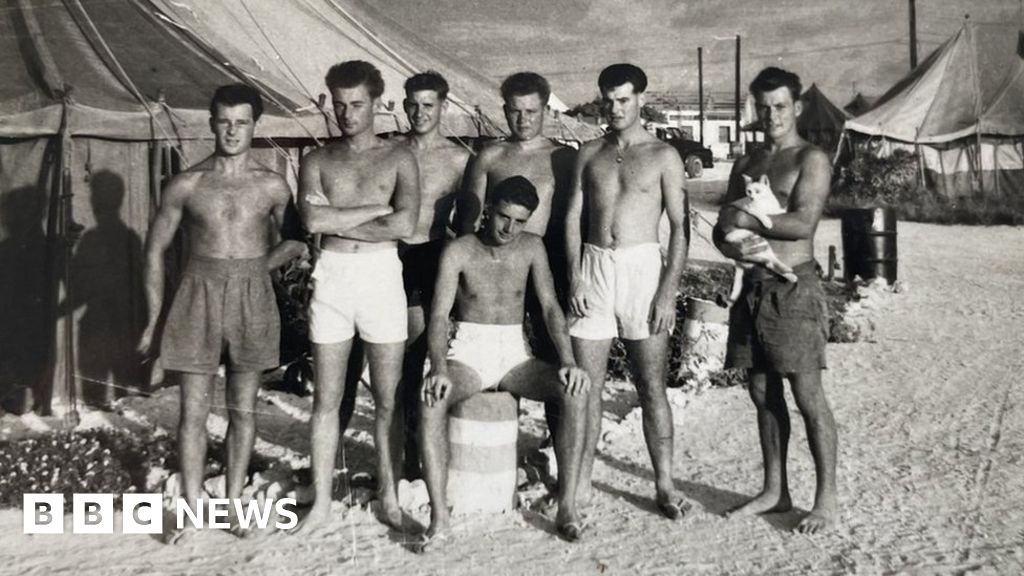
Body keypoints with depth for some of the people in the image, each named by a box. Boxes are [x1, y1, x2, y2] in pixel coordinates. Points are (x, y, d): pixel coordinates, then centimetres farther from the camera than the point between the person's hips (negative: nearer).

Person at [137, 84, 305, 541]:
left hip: (252, 301, 1)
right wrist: (153, 319, 3)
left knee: (243, 410, 9)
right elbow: (155, 250, 4)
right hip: (199, 298, 0)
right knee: (193, 411, 2)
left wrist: (253, 268, 4)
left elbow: (296, 241, 13)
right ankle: (192, 511, 12)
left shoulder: (272, 186, 0)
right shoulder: (186, 185, -1)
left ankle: (232, 504, 23)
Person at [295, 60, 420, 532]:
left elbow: (404, 225, -12)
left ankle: (389, 497, 19)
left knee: (388, 398, 4)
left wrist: (336, 220, -8)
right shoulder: (317, 161, 9)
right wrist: (375, 209, -8)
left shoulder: (398, 158, 4)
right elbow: (312, 221, -9)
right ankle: (321, 501, 19)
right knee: (327, 398, 7)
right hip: (331, 277, 2)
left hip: (382, 276, -1)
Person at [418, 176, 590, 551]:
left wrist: (568, 360, -20)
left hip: (515, 354, 2)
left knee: (576, 391, -26)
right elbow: (439, 317, -13)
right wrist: (439, 368, -32)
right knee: (430, 398, -35)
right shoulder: (458, 252, -5)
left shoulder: (531, 247, 3)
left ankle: (567, 507, -21)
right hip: (468, 352, -2)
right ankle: (439, 519, -33)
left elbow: (550, 307, -3)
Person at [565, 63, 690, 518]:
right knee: (586, 383, 3)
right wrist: (575, 276, -4)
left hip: (642, 267, -3)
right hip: (593, 270, 3)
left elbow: (679, 228, -1)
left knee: (652, 386, 1)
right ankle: (581, 482, 14)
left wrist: (668, 290, -10)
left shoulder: (663, 156, 3)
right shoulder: (590, 154, 13)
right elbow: (573, 218, 9)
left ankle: (664, 484, 10)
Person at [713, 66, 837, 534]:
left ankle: (826, 499, 9)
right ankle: (774, 491, 23)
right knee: (763, 394, 11)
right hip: (753, 287, 7)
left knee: (808, 395, -2)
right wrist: (737, 246, -10)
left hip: (793, 289, -6)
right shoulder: (745, 165, 17)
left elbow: (804, 223, -18)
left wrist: (745, 221, -11)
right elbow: (721, 231, 12)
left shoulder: (811, 159, -3)